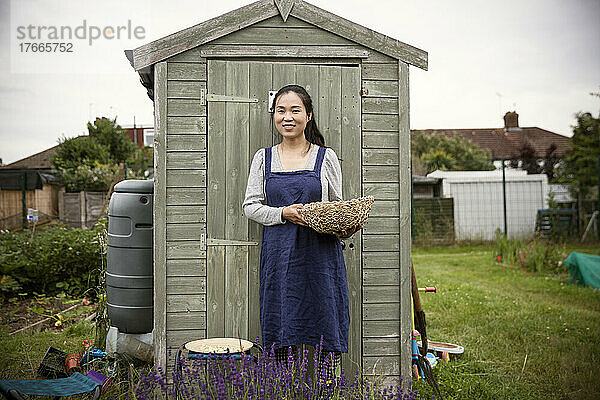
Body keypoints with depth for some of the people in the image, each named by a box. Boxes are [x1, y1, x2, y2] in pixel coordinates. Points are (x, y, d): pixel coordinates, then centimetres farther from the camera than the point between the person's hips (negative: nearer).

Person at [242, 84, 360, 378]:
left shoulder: (326, 157, 6)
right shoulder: (264, 158, 9)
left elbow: (338, 207, 10)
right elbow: (250, 206, 6)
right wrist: (284, 213, -12)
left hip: (321, 253, -1)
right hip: (279, 253, 1)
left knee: (327, 331, 0)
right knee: (282, 330, 4)